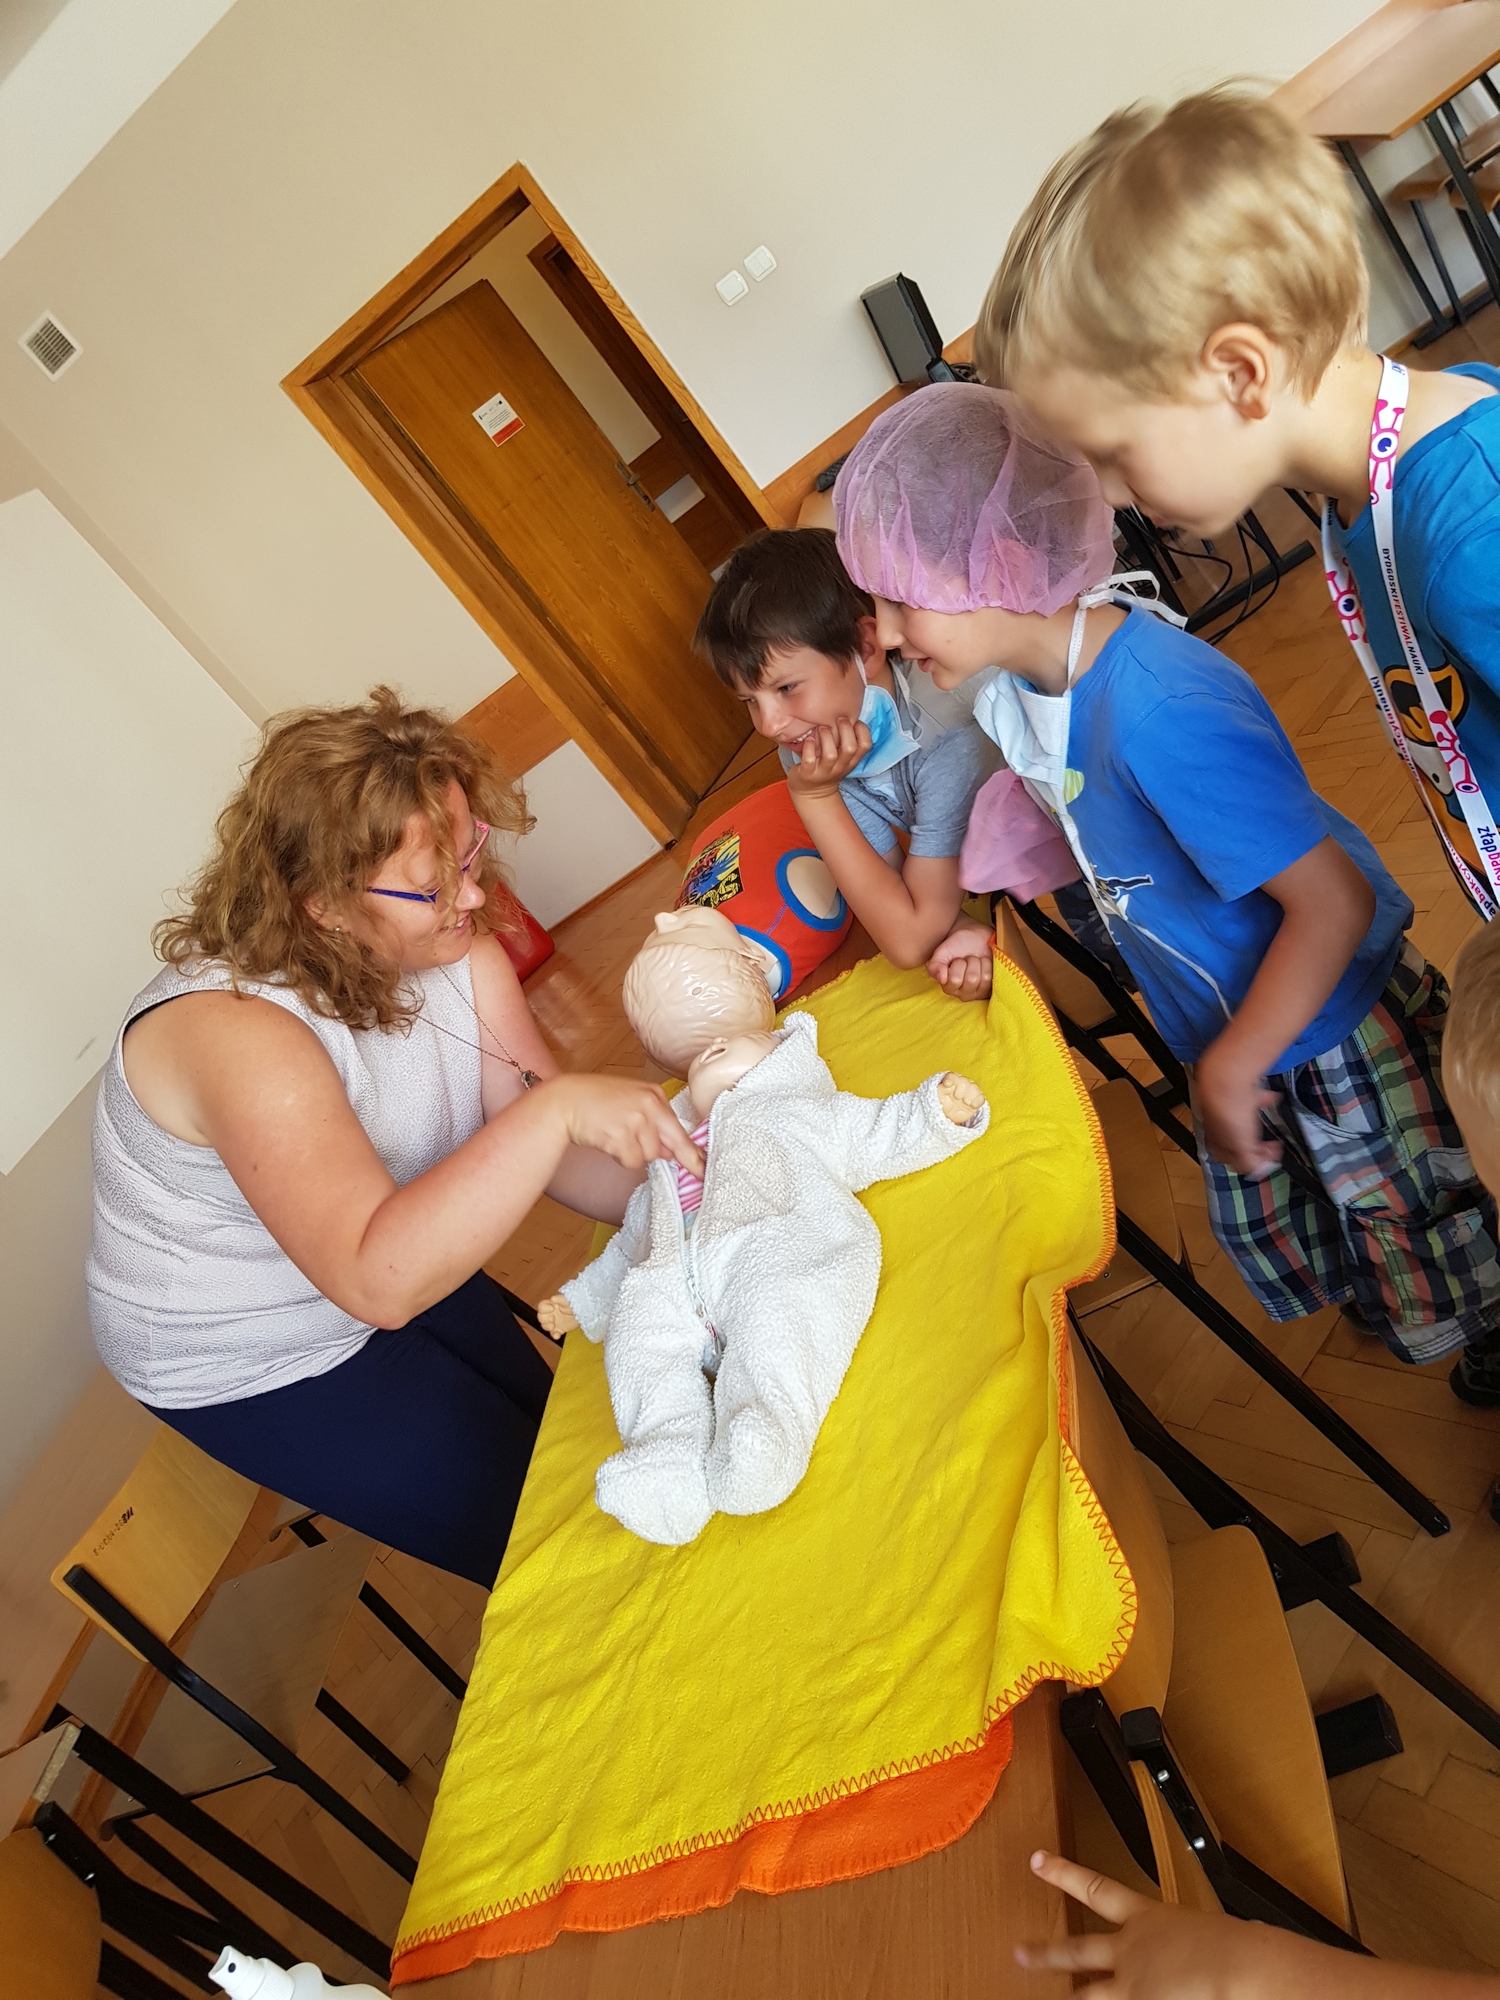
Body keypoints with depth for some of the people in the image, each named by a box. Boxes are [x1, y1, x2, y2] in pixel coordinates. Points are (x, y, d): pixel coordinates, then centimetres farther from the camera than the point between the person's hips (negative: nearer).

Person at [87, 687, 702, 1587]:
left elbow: (547, 1157, -14)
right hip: (248, 1367, -6)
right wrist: (556, 1106, -52)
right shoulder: (234, 1031, -38)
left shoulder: (455, 948, -15)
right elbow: (377, 1279, -47)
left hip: (402, 1278, 7)